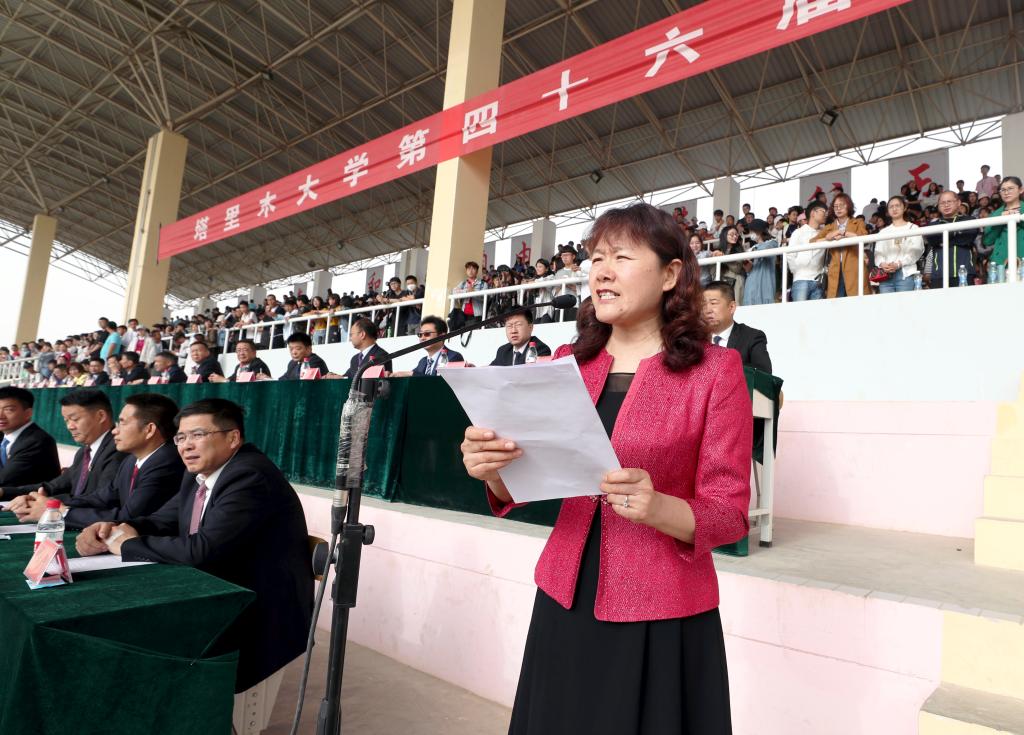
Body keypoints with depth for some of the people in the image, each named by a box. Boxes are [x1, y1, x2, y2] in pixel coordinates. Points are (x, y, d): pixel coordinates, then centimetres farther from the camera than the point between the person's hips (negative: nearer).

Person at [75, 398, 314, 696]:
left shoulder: (251, 478, -24)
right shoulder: (197, 478, 7)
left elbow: (202, 549, -29)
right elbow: (162, 522, 13)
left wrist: (128, 544, -15)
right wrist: (111, 529, -9)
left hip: (263, 616, -8)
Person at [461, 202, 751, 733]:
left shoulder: (715, 370, -9)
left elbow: (729, 513, -8)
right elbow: (526, 482, 4)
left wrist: (656, 507, -28)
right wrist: (494, 469, -18)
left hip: (661, 615, -4)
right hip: (565, 601, 4)